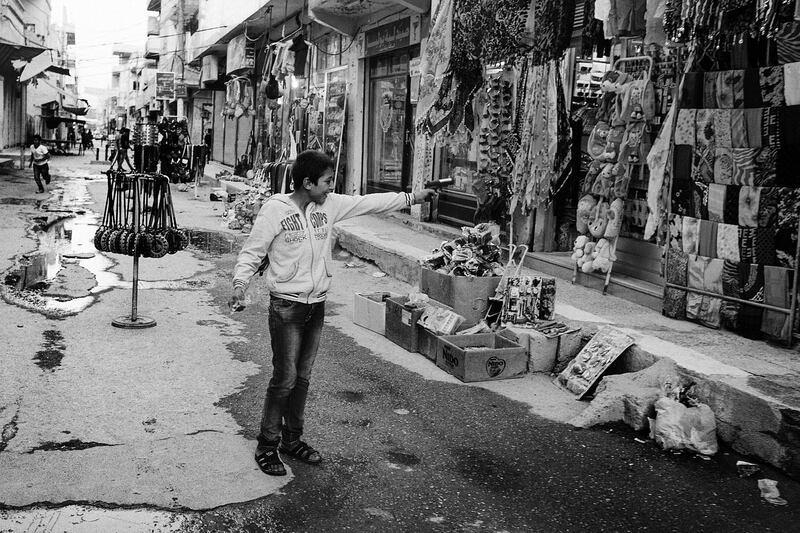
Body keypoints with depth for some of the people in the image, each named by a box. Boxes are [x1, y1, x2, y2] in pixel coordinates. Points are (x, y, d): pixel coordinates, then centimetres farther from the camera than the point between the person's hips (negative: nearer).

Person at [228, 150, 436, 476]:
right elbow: (251, 253, -7)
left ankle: (292, 440, 28)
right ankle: (267, 447, 11)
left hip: (317, 305, 6)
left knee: (303, 377, 14)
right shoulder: (274, 210, -13)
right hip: (287, 306, -6)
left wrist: (412, 197, 8)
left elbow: (369, 203, 8)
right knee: (285, 378, -4)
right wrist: (240, 284, -22)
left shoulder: (329, 205, 2)